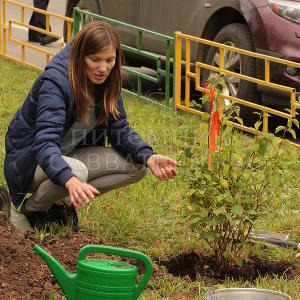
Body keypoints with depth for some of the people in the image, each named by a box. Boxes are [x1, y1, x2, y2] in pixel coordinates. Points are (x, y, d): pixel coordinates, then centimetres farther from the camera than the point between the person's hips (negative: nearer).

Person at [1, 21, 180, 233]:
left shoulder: (106, 81, -7)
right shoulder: (55, 82, -29)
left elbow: (120, 129, -2)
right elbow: (45, 143, -40)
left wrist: (149, 157, -22)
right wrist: (70, 181, -59)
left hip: (71, 155, 7)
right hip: (28, 161, -7)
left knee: (137, 166, -8)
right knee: (75, 171, -39)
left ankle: (62, 202, 2)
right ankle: (28, 209, -8)